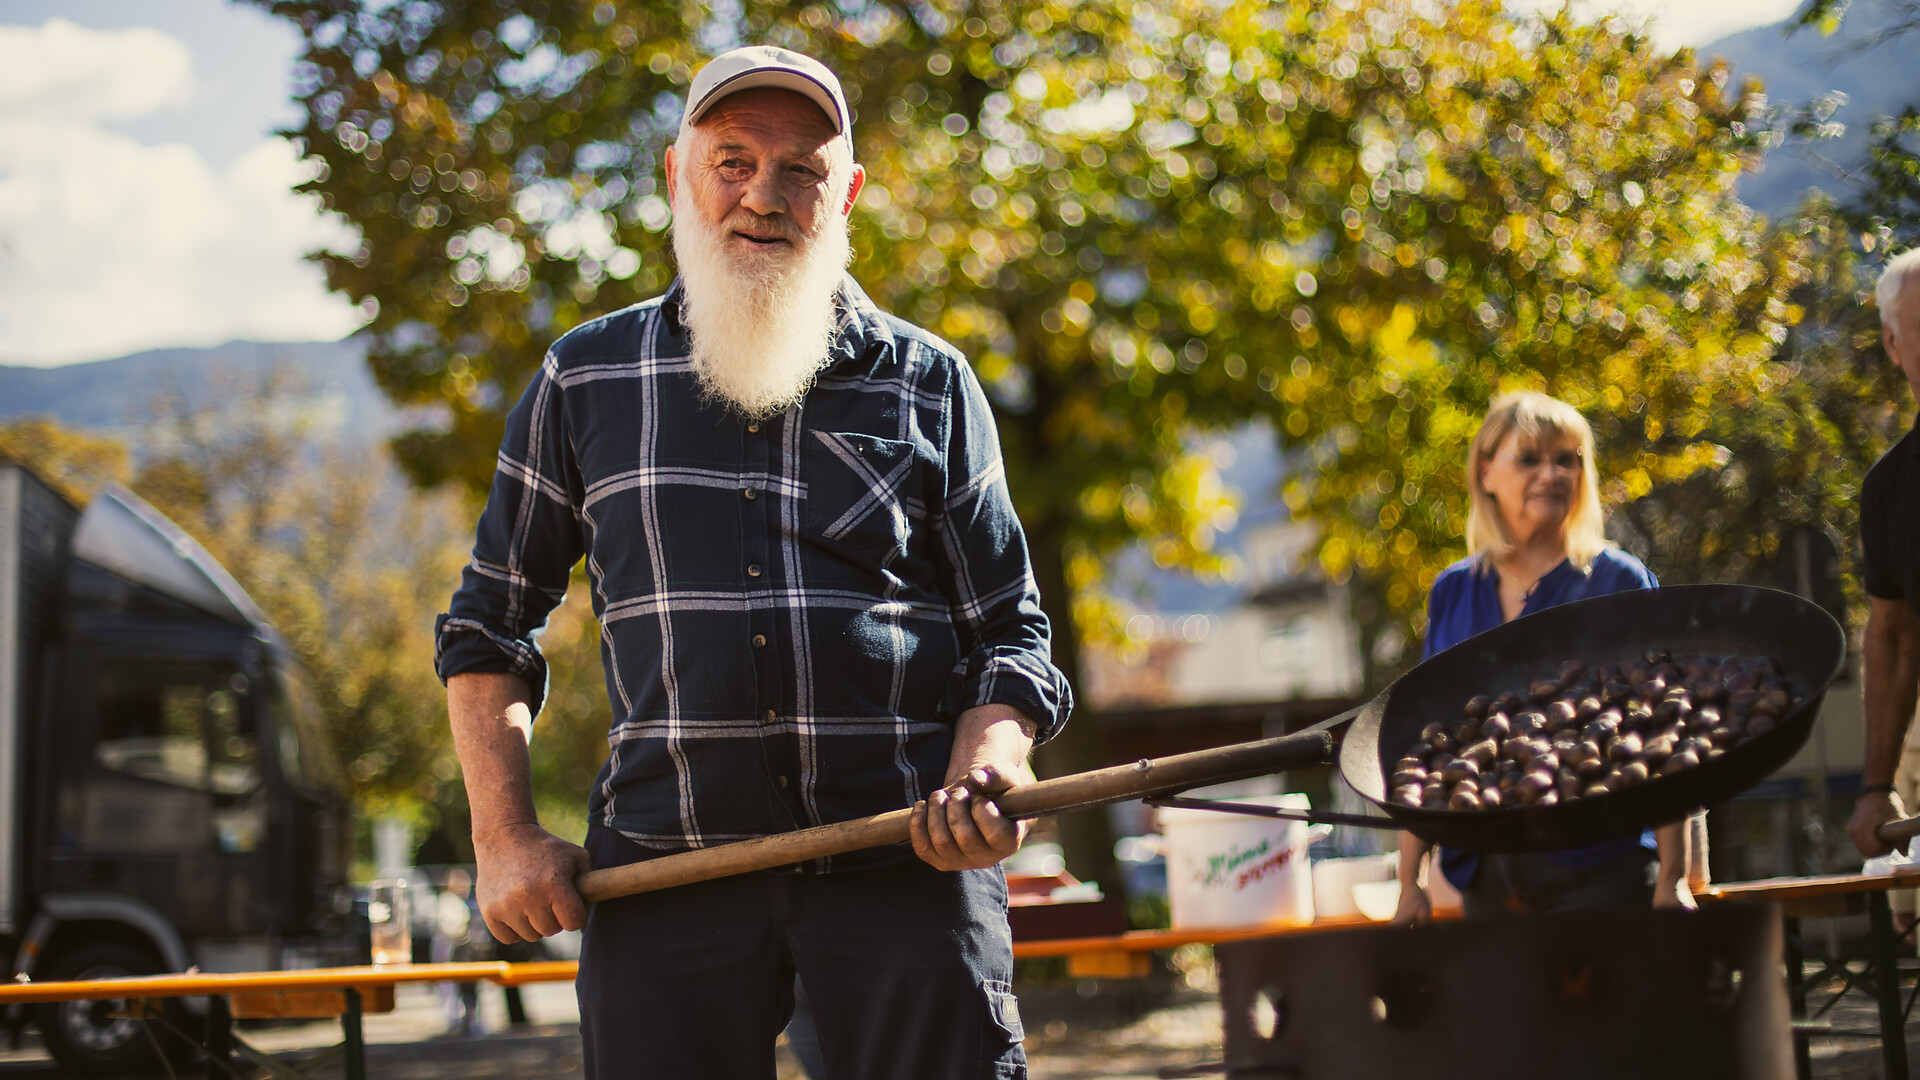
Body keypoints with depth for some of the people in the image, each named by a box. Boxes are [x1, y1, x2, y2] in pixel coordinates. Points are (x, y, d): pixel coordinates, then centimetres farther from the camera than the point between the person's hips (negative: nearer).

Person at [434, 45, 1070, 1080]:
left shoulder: (930, 384, 10)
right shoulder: (584, 379, 12)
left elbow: (1010, 634, 12)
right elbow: (490, 620, 18)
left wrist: (979, 779, -8)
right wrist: (504, 837, 6)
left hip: (905, 863, 0)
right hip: (662, 867, 1)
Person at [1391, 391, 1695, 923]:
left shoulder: (1620, 583, 1)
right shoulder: (1452, 594, 11)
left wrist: (1671, 879, -10)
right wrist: (1409, 883, 9)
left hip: (1597, 875, -3)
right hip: (1485, 879, 3)